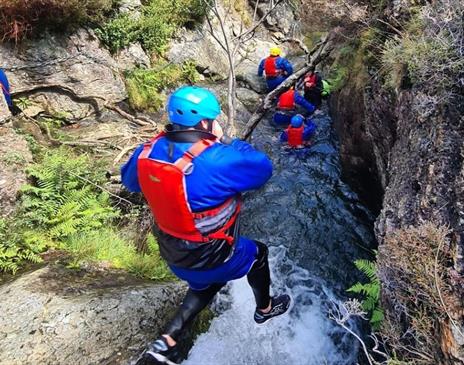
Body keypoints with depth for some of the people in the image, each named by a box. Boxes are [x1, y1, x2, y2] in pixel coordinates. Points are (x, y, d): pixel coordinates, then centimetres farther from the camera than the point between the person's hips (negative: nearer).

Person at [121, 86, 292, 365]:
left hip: (173, 253, 6)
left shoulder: (149, 150, -12)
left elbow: (130, 180, 8)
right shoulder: (218, 159, -31)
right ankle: (265, 308, 50)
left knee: (205, 285, 34)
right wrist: (227, 140, -7)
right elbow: (263, 168, -14)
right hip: (211, 257, -5)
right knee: (258, 253, 25)